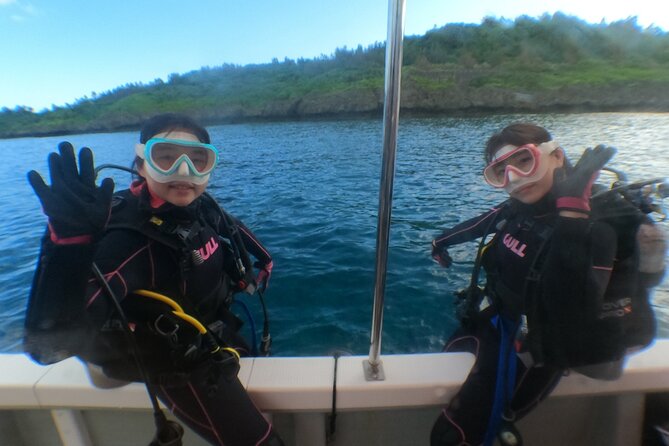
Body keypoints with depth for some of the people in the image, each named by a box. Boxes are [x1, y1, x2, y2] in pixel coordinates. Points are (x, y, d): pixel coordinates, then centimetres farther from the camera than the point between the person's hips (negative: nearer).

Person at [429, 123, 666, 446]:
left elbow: (570, 318, -40)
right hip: (491, 322, 7)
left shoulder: (596, 227, -27)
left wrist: (571, 213, -40)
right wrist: (443, 240, 28)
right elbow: (483, 223, 13)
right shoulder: (522, 205, -8)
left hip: (528, 350, -6)